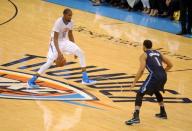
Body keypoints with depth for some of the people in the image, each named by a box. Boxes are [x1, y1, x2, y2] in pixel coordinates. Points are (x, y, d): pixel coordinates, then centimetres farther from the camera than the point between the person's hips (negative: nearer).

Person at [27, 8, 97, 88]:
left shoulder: (70, 22, -5)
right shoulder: (58, 22, -26)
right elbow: (55, 39, -26)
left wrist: (74, 49, 12)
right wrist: (59, 52, -34)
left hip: (65, 41, 7)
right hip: (56, 43, -7)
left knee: (80, 53, -7)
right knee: (50, 62, -20)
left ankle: (85, 79, 0)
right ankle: (31, 81, -9)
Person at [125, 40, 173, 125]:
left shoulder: (144, 55, 8)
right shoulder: (158, 53, 25)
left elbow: (141, 70, -6)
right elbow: (170, 65, 26)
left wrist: (134, 82, -1)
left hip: (154, 76, -7)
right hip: (163, 76, 7)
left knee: (140, 94, -2)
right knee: (156, 91, 36)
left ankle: (136, 117, -16)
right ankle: (163, 113, 42)